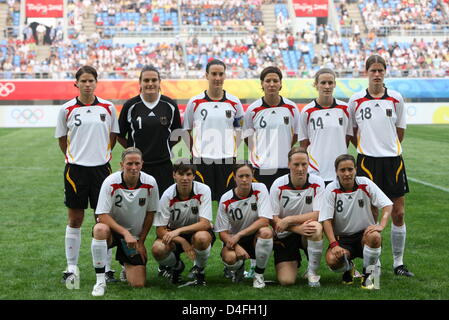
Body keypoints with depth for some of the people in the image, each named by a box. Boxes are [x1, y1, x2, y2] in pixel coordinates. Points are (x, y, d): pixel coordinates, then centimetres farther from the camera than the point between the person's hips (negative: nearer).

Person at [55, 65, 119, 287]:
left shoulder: (107, 107, 3)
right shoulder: (67, 109, -1)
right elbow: (62, 138, 9)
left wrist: (102, 154, 8)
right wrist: (73, 157, 6)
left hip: (101, 167, 1)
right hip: (76, 169, -1)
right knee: (75, 220, 4)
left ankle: (105, 267, 12)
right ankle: (72, 267, 13)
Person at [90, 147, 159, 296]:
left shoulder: (150, 183, -11)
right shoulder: (110, 182, -19)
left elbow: (150, 213, 2)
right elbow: (102, 215, -21)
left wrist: (141, 241, 2)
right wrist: (125, 232, -31)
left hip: (135, 236, 2)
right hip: (113, 230, -2)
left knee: (138, 284, -9)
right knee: (100, 229, -40)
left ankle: (127, 265, 30)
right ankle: (100, 281, -26)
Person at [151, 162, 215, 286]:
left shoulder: (203, 190, -19)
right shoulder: (168, 195, -16)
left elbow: (205, 224, -26)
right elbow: (160, 230, -15)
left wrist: (178, 231, -38)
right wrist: (182, 242, -31)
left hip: (199, 231, -1)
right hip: (174, 234, 1)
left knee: (201, 238, -38)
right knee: (157, 249, -30)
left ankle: (200, 269, -4)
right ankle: (176, 266, 7)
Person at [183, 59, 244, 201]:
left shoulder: (234, 102, 6)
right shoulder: (195, 102, 3)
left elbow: (239, 131, 12)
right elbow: (186, 131, 10)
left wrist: (232, 152, 4)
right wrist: (194, 152, 3)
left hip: (227, 159, 1)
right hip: (202, 160, -1)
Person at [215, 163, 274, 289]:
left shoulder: (260, 189, -11)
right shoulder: (226, 200, -8)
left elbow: (264, 221, -21)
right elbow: (222, 232, -8)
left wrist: (239, 235, -26)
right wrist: (237, 246, -28)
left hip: (255, 238, 0)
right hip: (234, 240, 0)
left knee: (266, 232, -34)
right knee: (229, 258, -33)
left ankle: (259, 274, -11)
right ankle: (239, 268, 9)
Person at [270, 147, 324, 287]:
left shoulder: (317, 183, -9)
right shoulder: (278, 185, -9)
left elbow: (318, 215, -16)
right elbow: (274, 219, -11)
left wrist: (288, 220, -22)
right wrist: (298, 228, -26)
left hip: (307, 233, 0)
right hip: (285, 235, 0)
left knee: (316, 227, -36)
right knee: (286, 281, -16)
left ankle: (312, 273, -12)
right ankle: (295, 262, 24)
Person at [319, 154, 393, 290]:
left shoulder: (365, 184, -5)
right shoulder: (331, 190, -7)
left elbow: (387, 205, -6)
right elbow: (326, 220, -10)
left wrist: (381, 225, -25)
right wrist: (334, 245, -23)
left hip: (364, 234, 0)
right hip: (342, 237, 0)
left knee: (374, 236, -36)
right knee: (331, 259, -31)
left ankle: (368, 274, -7)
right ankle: (348, 269, 11)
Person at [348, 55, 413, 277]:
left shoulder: (396, 98, 3)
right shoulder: (356, 100, 1)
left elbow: (400, 131, 13)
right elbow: (351, 132, 11)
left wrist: (390, 148, 11)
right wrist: (365, 147, 7)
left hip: (392, 160, 2)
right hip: (367, 161, -2)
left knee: (398, 213, 3)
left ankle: (398, 263, 13)